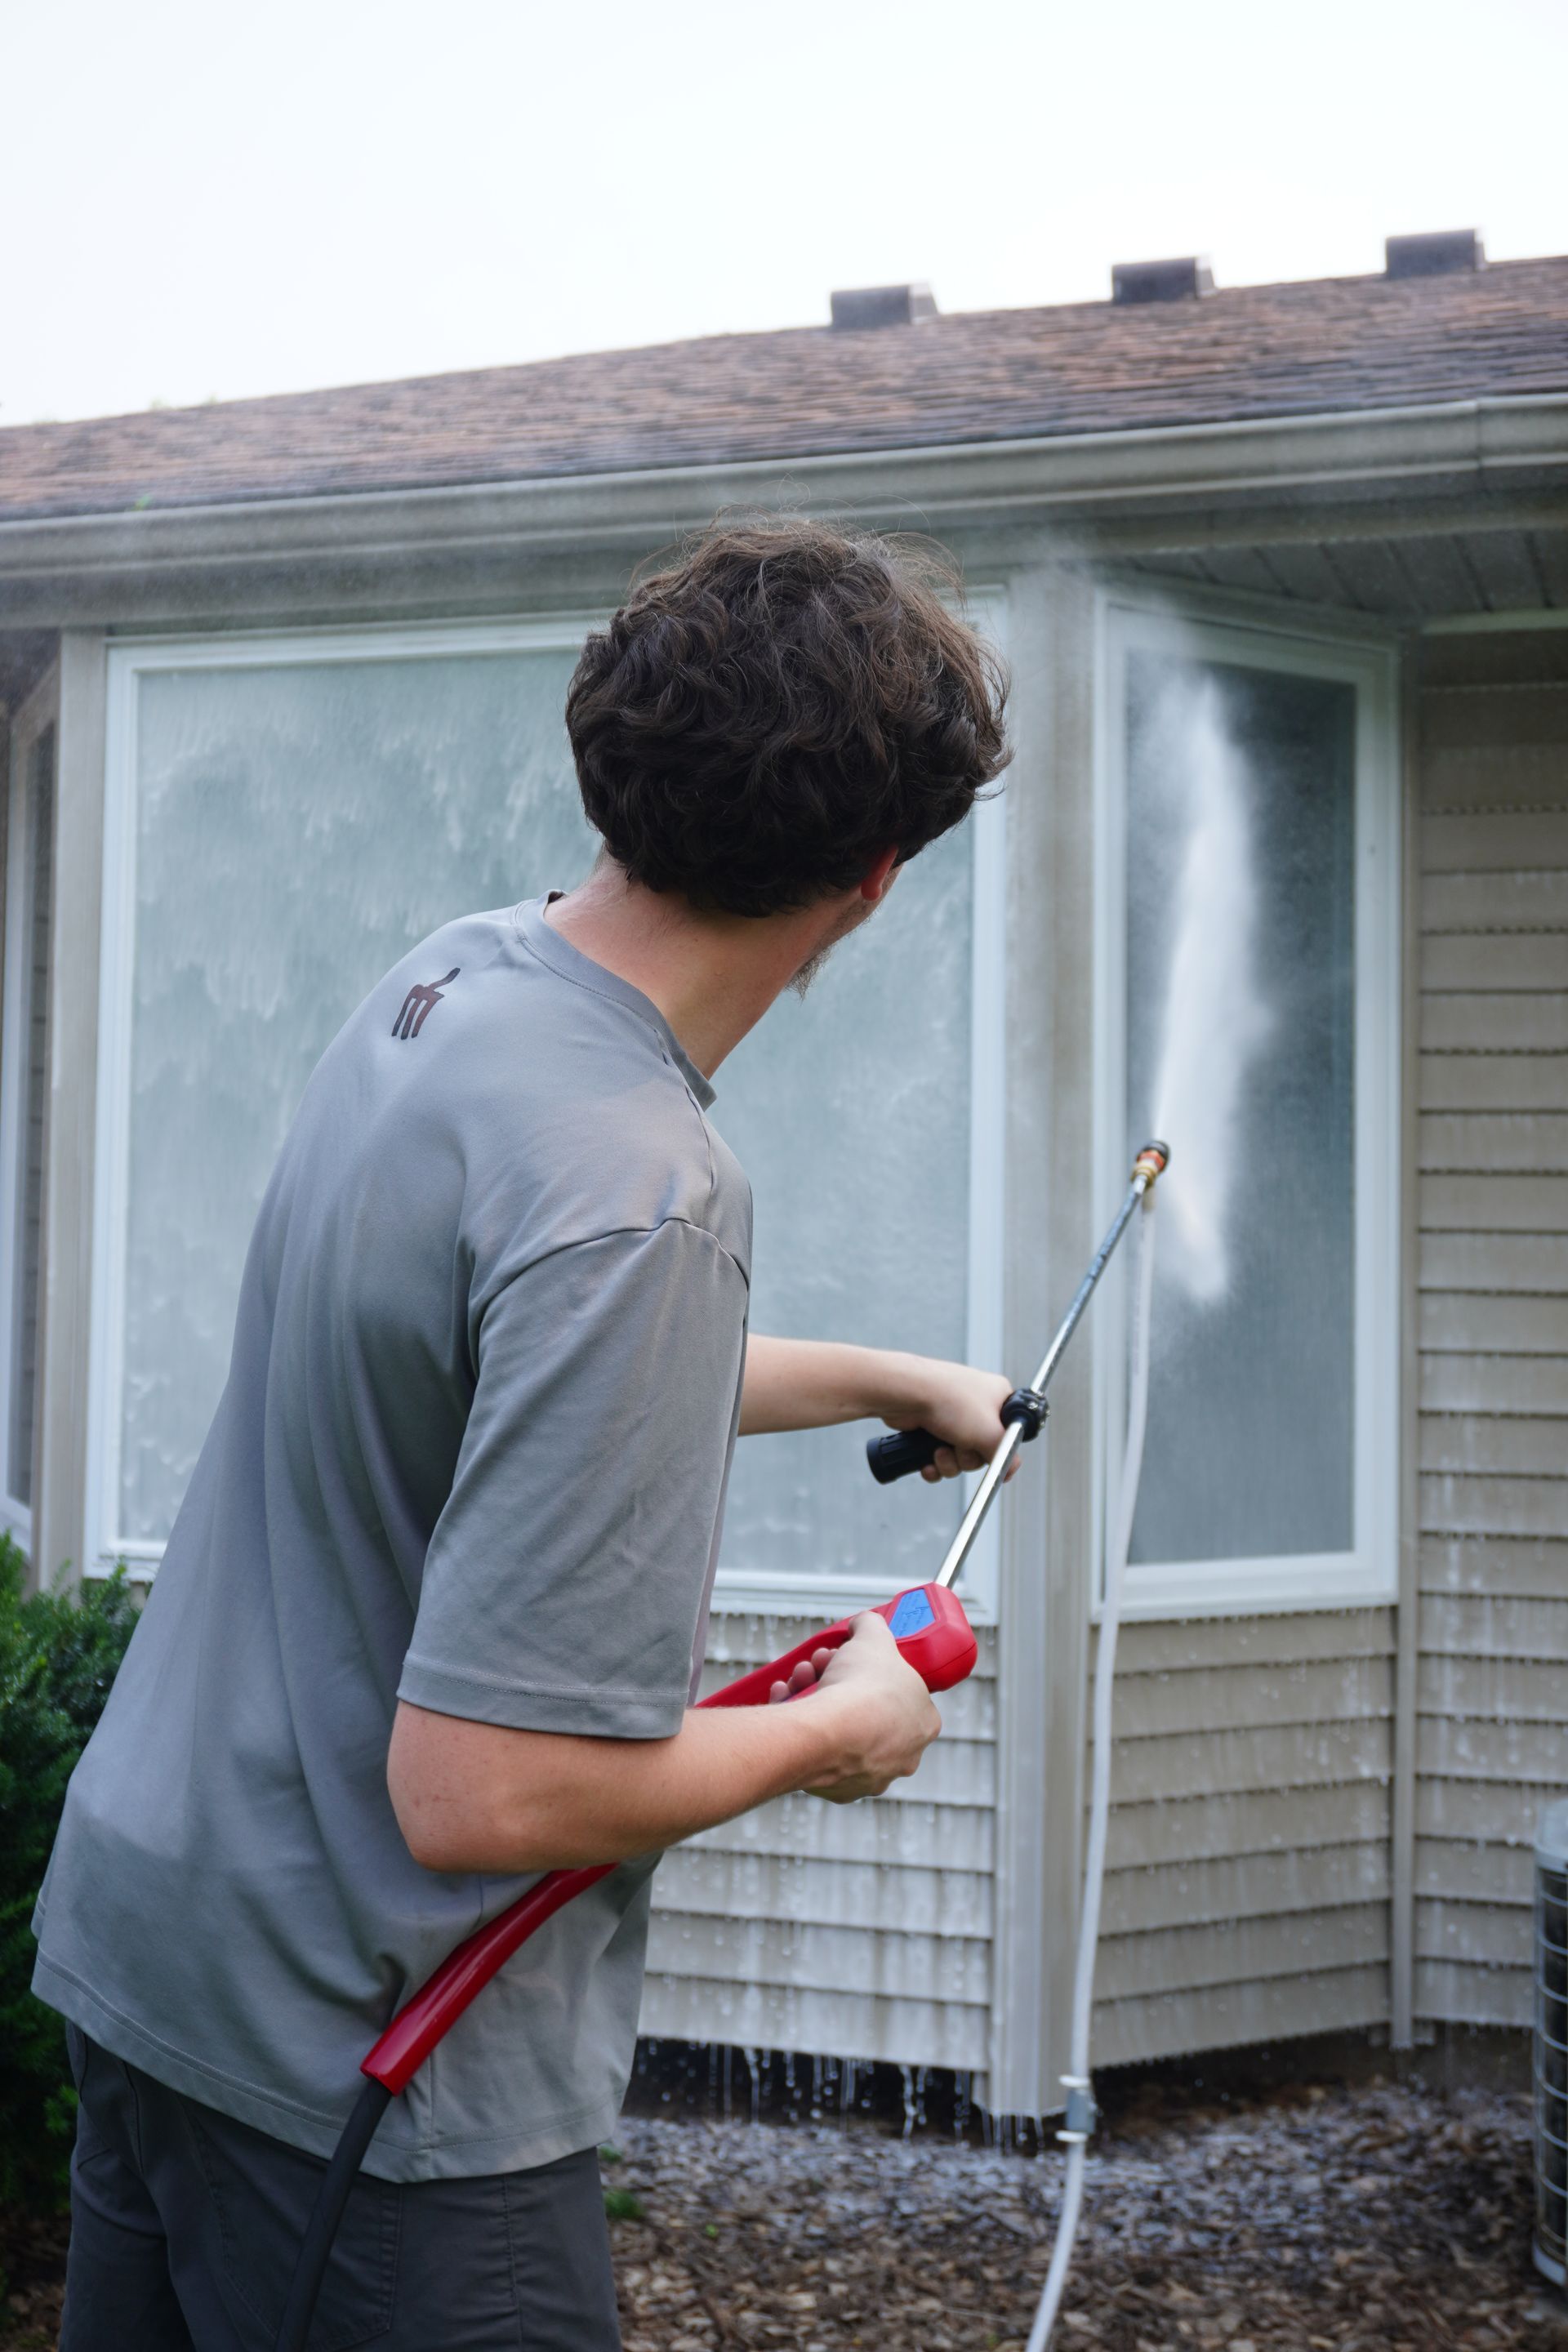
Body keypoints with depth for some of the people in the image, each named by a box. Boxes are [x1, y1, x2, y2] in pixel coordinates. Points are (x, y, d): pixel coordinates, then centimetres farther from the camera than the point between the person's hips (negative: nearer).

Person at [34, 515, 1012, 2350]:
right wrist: (833, 1733, -12)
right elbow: (479, 1796, -29)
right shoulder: (631, 1196, -30)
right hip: (364, 2070, -8)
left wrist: (889, 1381, 28)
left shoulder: (451, 977, -3)